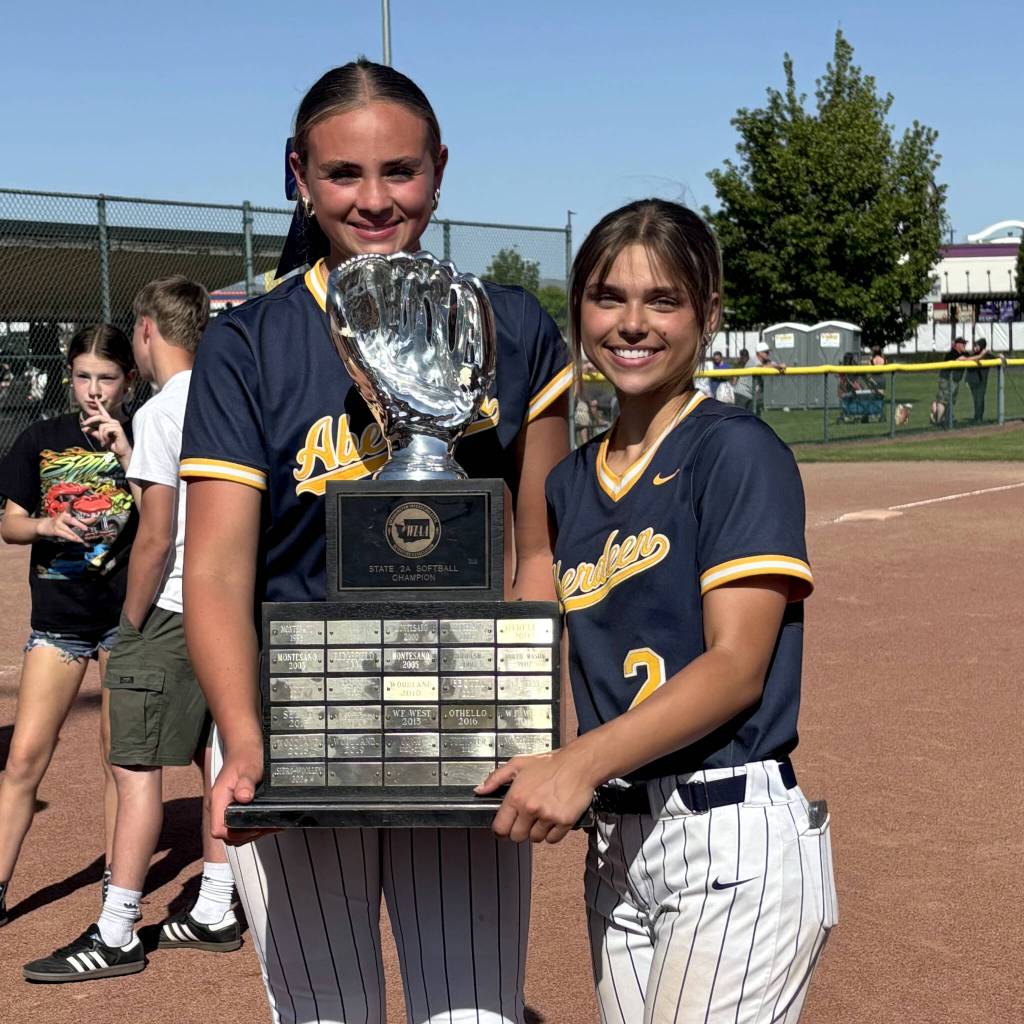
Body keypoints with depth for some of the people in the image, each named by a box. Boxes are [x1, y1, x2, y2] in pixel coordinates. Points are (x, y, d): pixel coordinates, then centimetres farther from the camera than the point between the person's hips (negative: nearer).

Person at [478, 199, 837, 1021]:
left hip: (736, 838, -6)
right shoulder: (571, 482, 13)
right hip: (615, 844, 6)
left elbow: (736, 665, -15)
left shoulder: (738, 451, -7)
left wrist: (584, 762, -25)